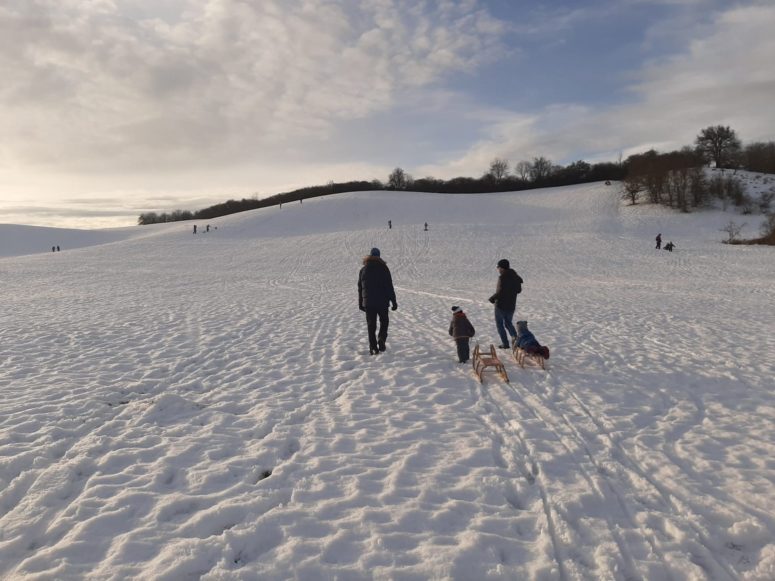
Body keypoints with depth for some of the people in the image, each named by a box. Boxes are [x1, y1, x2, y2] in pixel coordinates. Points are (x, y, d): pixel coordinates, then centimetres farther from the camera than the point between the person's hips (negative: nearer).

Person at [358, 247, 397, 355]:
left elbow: (360, 288, 10)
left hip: (368, 302, 2)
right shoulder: (383, 268, -4)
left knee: (371, 325, 6)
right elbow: (389, 287, -7)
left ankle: (373, 348, 4)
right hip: (382, 301, -2)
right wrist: (394, 301, -3)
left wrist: (360, 303, 18)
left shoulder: (363, 269, 6)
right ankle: (381, 339, -1)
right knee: (384, 321, 18)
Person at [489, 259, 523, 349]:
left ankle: (505, 343, 6)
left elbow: (500, 292, -25)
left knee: (499, 324, 9)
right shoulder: (515, 277, 3)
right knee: (508, 323, 22)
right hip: (511, 305, 7)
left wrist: (492, 298, -10)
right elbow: (519, 290, 13)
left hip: (501, 305, -7)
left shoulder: (502, 278, -20)